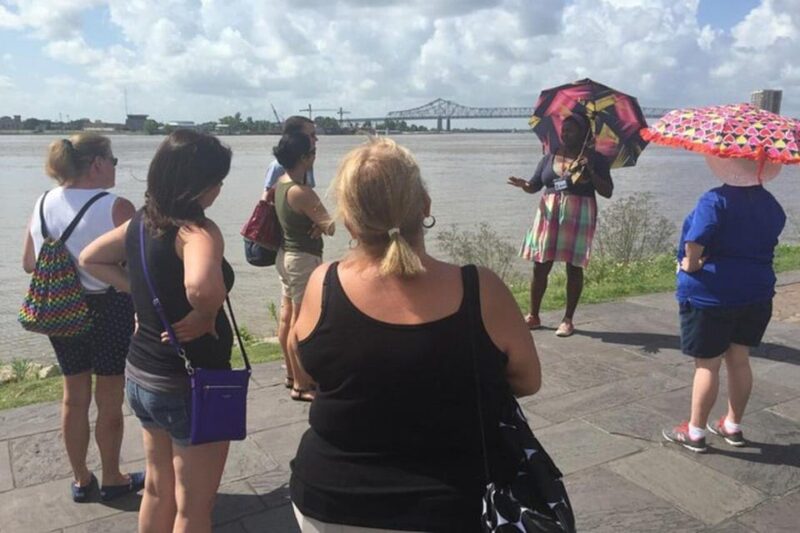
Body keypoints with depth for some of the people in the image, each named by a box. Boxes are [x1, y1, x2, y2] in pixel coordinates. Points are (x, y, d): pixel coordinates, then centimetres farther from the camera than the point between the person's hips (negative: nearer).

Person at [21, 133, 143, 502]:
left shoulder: (42, 204, -1)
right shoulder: (116, 208, -21)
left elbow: (28, 264, 8)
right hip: (109, 310, -6)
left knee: (74, 397, 20)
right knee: (109, 400, 11)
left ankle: (81, 480, 35)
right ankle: (112, 479, 28)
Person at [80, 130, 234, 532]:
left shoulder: (141, 221, 0)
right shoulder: (197, 230, -25)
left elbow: (90, 259, 16)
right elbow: (201, 286, -46)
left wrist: (139, 292, 8)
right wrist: (207, 317, -25)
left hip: (141, 376, 8)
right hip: (193, 383, -8)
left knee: (158, 490, 27)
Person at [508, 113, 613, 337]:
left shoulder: (594, 159, 1)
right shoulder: (550, 157, 11)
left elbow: (607, 192, -4)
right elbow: (534, 186, 8)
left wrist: (591, 172, -17)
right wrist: (523, 184, -14)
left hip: (578, 216, -3)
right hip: (549, 214, 3)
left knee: (574, 267, 2)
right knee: (540, 266, 3)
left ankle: (568, 320, 13)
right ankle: (533, 316, 15)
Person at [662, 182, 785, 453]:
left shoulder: (716, 200, -19)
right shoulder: (773, 205, 5)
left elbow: (695, 240, -33)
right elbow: (766, 243, 11)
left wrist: (691, 263, -16)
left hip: (710, 296, -6)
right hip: (757, 294, 7)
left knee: (707, 365, 3)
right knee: (739, 360, 17)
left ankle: (695, 433, 15)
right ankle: (733, 426, 31)